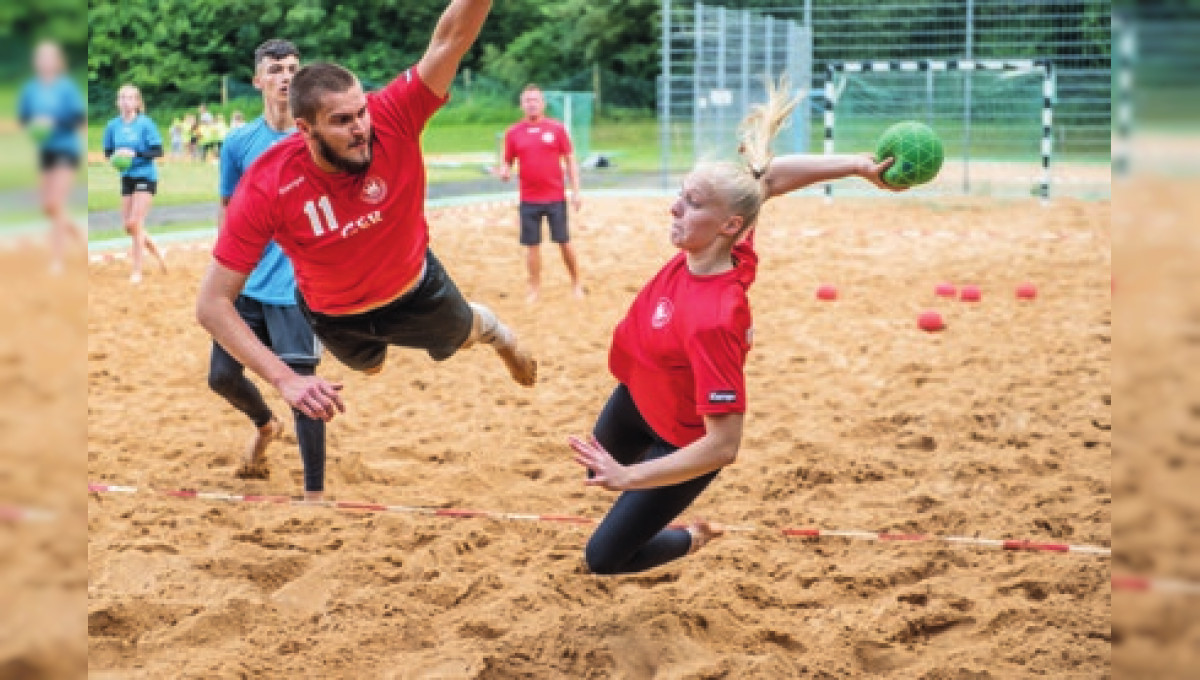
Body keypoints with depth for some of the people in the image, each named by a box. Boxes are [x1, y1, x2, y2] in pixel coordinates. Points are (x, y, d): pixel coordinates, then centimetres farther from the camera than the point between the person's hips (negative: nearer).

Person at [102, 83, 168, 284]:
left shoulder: (145, 123, -11)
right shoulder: (113, 126, 1)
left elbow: (158, 151, -13)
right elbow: (107, 151, 11)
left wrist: (135, 153, -25)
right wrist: (115, 156, -11)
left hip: (146, 177, -5)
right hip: (127, 178, 5)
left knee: (135, 223, -11)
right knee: (129, 226, 6)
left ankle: (137, 271, 1)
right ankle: (156, 251, 31)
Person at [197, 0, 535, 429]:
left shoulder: (392, 121, -37)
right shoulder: (266, 189, -39)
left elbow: (451, 39, -49)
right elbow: (211, 305, -37)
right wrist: (285, 380, -46)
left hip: (415, 288, 0)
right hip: (336, 318, 0)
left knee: (461, 333, 32)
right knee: (368, 364, 35)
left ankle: (501, 337, 69)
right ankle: (373, 352, 74)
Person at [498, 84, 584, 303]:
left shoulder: (557, 128, 0)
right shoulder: (513, 133, 3)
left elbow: (570, 160, 2)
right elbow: (507, 161, 10)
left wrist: (576, 191, -3)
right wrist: (504, 170, -14)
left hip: (556, 197, -1)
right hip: (528, 200, 1)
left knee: (564, 242, 4)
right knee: (532, 245, 3)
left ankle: (576, 284, 19)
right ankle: (535, 289, 15)